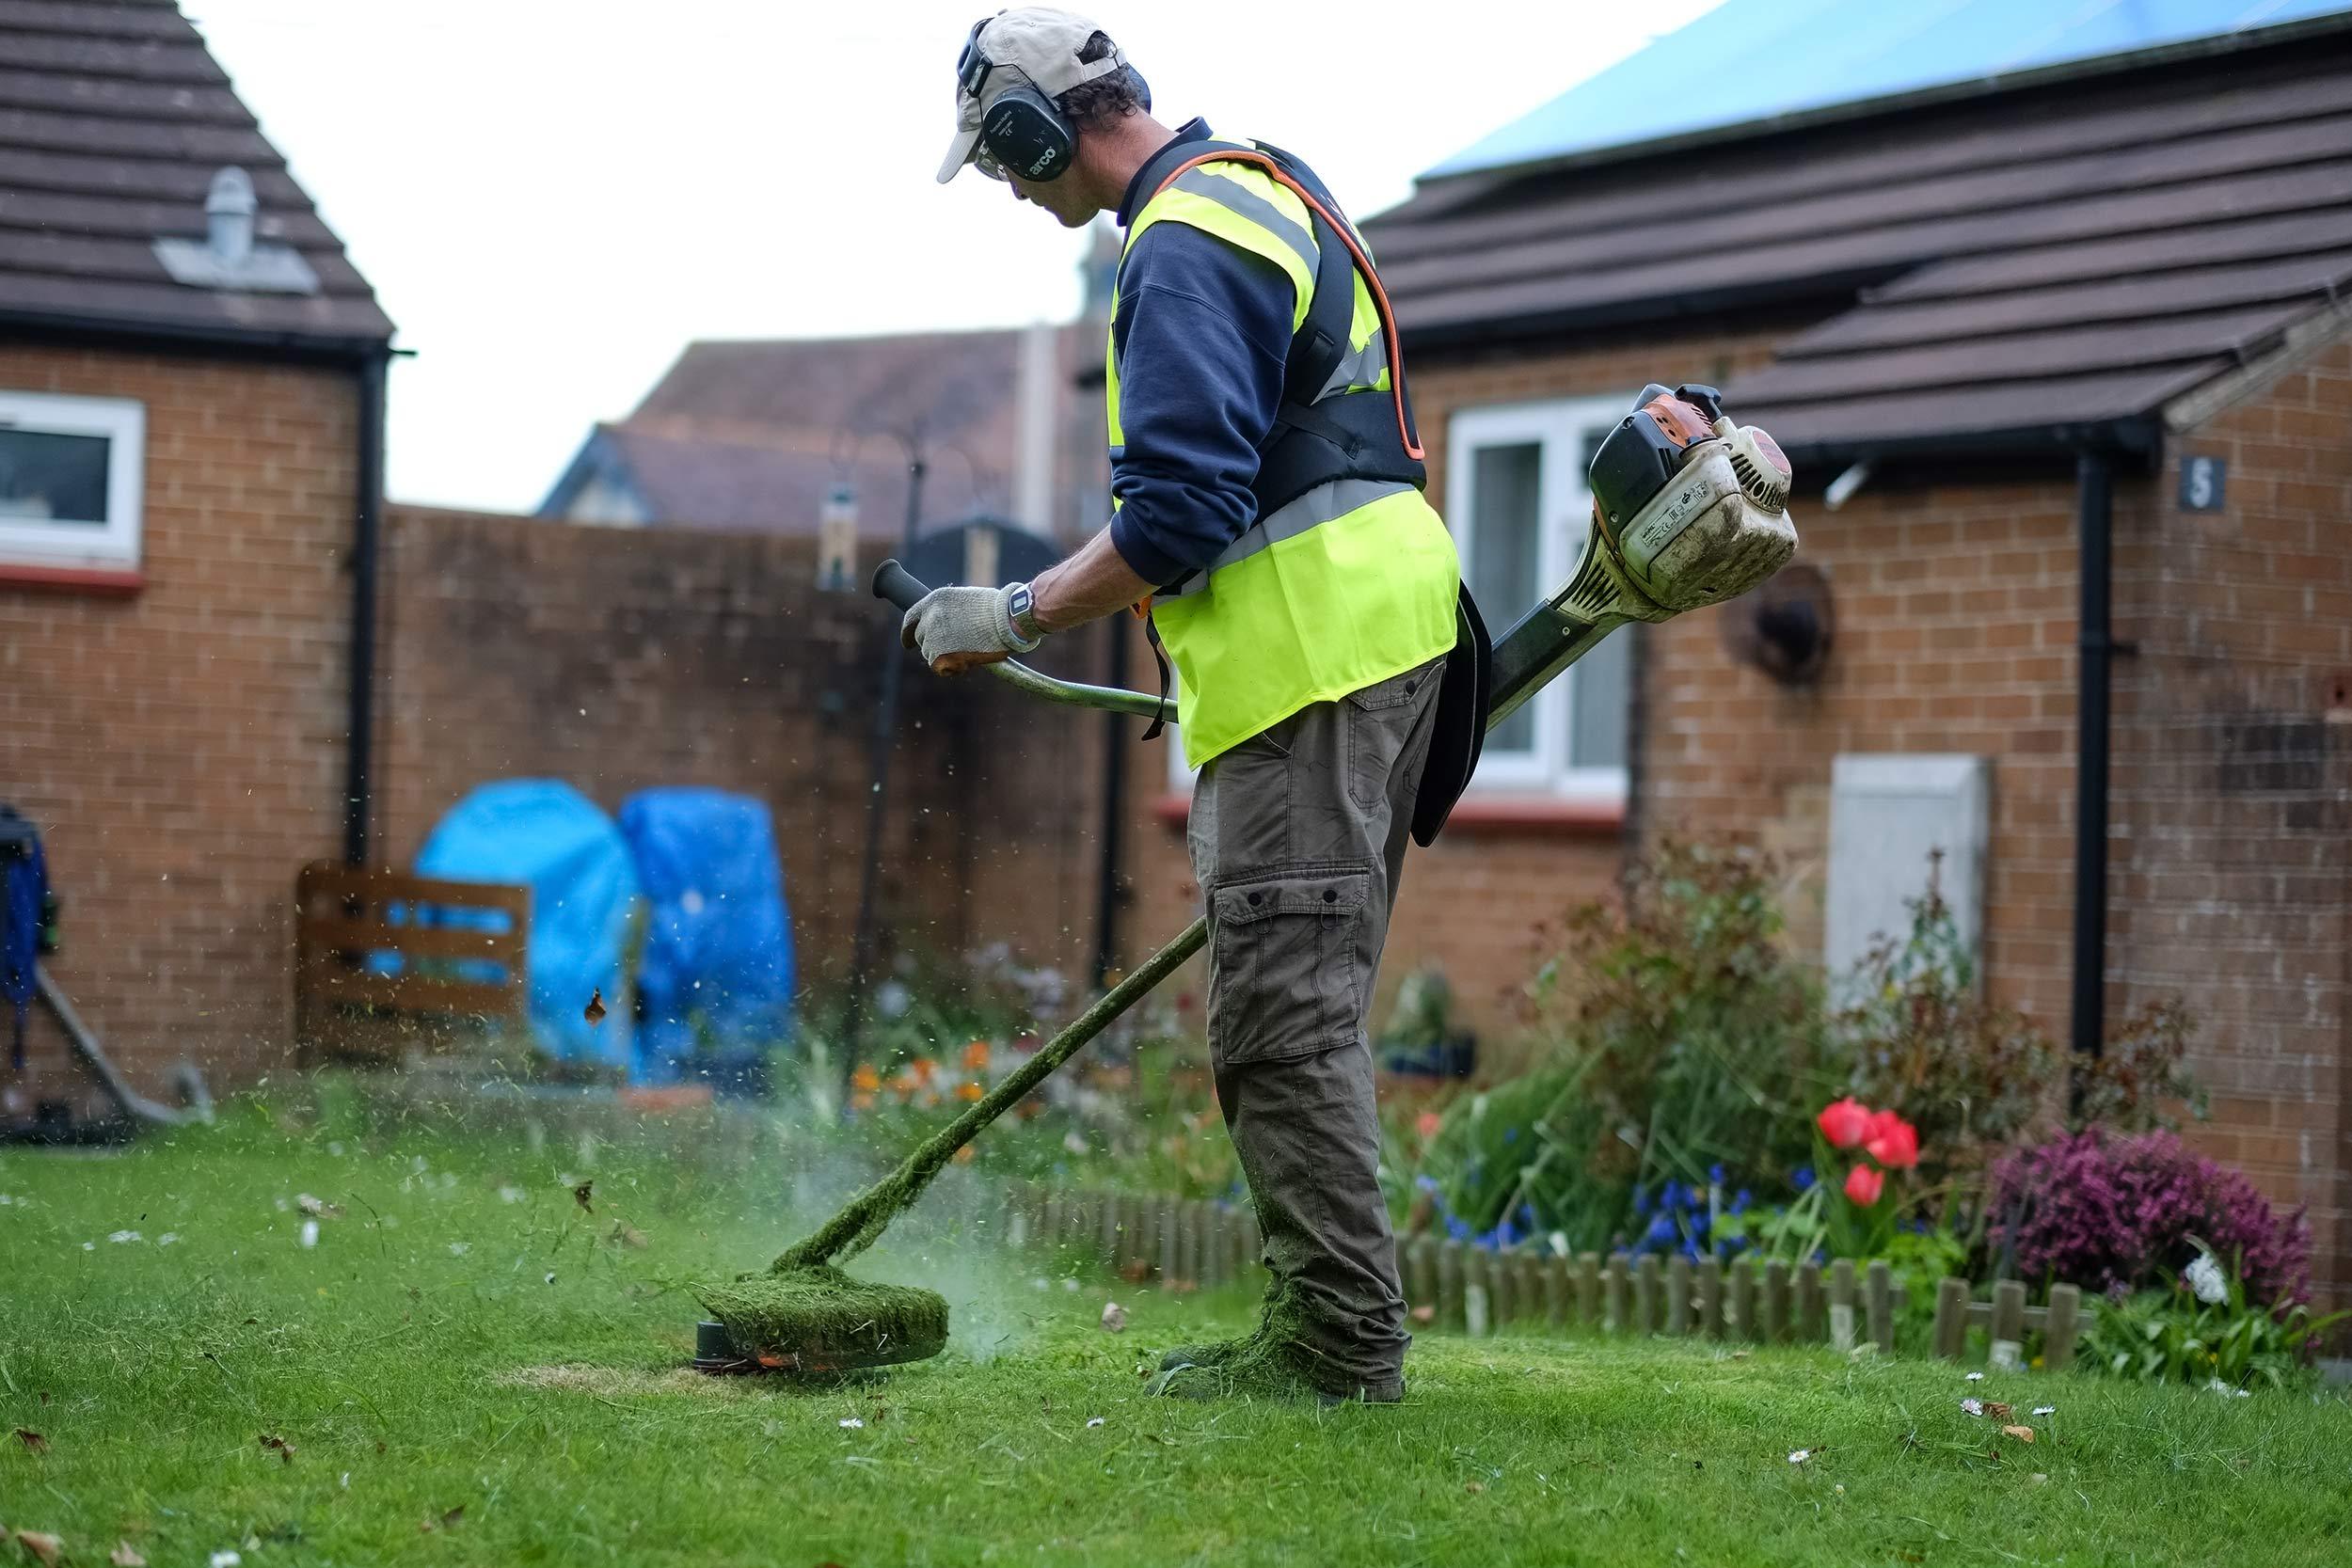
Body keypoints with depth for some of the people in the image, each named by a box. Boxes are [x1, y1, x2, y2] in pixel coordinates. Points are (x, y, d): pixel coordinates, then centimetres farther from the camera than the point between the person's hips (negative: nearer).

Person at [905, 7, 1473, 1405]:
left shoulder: (1183, 249, -14)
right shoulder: (1269, 186, 19)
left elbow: (1178, 516, -21)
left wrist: (1013, 620, -11)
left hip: (1314, 655, -10)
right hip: (1382, 629, 10)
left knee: (1284, 1011, -8)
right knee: (1306, 1009, 13)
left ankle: (1345, 1343, -5)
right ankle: (1332, 1326, 17)